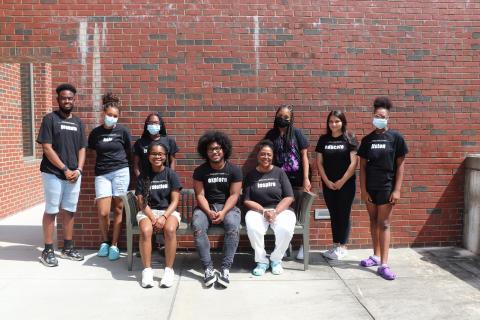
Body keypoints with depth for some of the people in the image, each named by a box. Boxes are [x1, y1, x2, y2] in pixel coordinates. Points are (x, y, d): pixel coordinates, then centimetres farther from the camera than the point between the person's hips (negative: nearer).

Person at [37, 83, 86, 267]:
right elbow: (47, 148, -10)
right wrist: (65, 169, -12)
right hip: (53, 174, -5)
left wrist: (78, 170, -3)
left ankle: (67, 248, 20)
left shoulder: (77, 122, 12)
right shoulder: (50, 119, -4)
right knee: (51, 211, 1)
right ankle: (48, 251, 9)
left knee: (69, 211, 10)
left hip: (74, 174, 5)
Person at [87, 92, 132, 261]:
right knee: (103, 212, -6)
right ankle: (105, 241, 19)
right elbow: (91, 152, 15)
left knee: (118, 209, 2)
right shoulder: (95, 132, 5)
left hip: (120, 172, -1)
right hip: (102, 174, 1)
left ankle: (114, 245, 14)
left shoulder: (123, 131, 1)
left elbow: (129, 153, 10)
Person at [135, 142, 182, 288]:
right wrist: (153, 218, -17)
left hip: (168, 211, -1)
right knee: (145, 230, -33)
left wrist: (164, 217, -19)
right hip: (148, 211, 1)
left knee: (170, 229, -34)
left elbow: (175, 201, -4)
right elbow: (141, 201, -2)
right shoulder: (143, 176, 4)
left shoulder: (171, 174, 1)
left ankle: (169, 269, -22)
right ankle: (147, 270, -19)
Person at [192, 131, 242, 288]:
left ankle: (225, 268, -26)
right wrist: (209, 212, -23)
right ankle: (208, 268, -25)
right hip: (206, 207, 1)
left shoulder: (234, 170, -2)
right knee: (198, 226, -31)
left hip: (228, 206, -1)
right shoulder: (200, 171, 0)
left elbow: (234, 195, -6)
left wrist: (223, 212, -22)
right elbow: (200, 195, -5)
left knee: (233, 226, -33)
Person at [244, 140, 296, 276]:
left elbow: (289, 197, -1)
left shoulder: (279, 172, 6)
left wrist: (275, 212, -16)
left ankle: (276, 259, -4)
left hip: (280, 210, 0)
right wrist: (264, 211, -16)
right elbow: (247, 200, -1)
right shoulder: (251, 175, 5)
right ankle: (261, 261, -10)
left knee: (286, 229, -31)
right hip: (258, 211, 0)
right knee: (253, 228, -33)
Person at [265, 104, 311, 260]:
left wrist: (306, 179, -9)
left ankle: (303, 245, 16)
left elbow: (304, 156, -3)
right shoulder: (271, 134, 4)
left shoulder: (297, 133, -2)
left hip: (297, 179, -2)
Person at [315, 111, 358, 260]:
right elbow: (319, 163, 3)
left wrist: (342, 181, -12)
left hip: (346, 184, -3)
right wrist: (327, 181, -6)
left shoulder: (349, 139, -4)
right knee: (333, 214, 10)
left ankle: (342, 247, 10)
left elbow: (354, 163, -9)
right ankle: (335, 245, 18)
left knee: (344, 214, 2)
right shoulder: (323, 139, 5)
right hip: (328, 184, 3)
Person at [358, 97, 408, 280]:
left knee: (384, 224, -4)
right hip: (370, 187, 3)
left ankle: (384, 264, -2)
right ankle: (376, 256, 26)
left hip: (387, 187, -3)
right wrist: (363, 189, -2)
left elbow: (400, 165, -3)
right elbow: (362, 166, 4)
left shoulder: (396, 138, -3)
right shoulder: (367, 139, 4)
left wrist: (397, 190, -8)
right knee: (373, 221, 13)